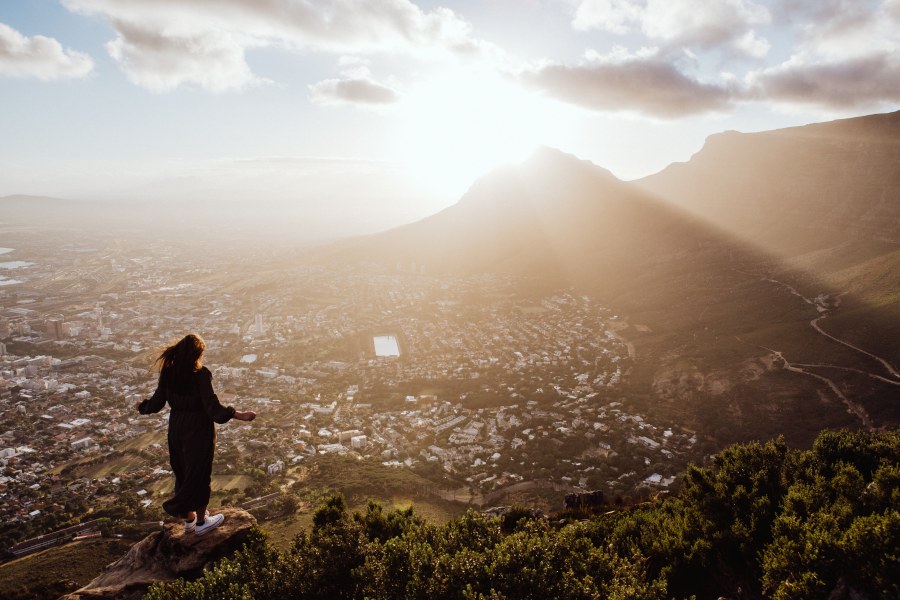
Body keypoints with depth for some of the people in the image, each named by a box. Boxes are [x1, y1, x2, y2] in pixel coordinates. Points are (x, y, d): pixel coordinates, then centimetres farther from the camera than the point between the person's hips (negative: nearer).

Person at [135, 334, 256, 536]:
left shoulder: (168, 372, -6)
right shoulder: (201, 374, -22)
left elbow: (157, 402, 2)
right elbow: (213, 407, -26)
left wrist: (141, 406, 23)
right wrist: (239, 415, -26)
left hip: (176, 428, 6)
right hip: (198, 430, -5)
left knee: (183, 473, 20)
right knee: (199, 474, 11)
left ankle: (189, 519, 36)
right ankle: (201, 521, 26)